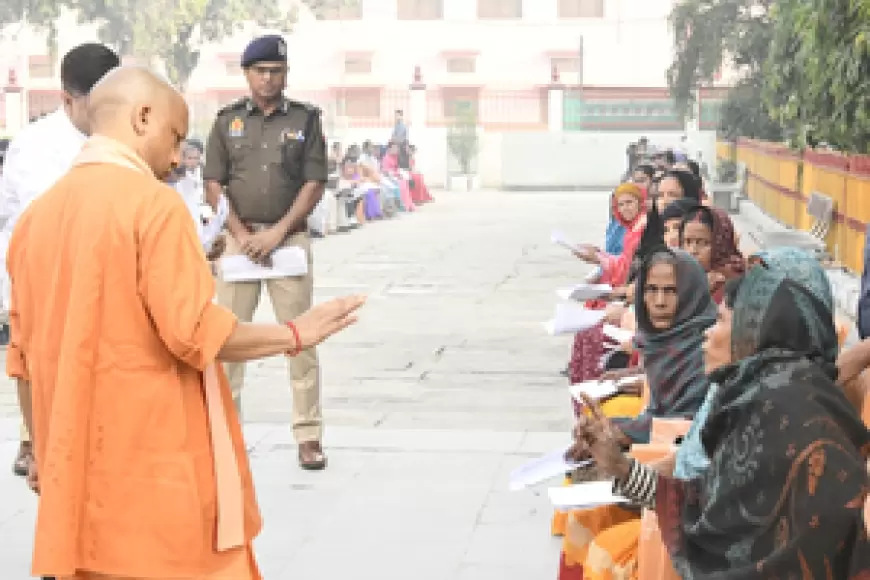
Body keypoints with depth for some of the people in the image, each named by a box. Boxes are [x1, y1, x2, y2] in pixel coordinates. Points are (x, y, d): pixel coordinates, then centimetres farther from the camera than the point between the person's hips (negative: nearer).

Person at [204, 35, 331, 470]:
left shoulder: (305, 119, 5)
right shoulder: (227, 120, 8)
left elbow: (314, 184, -1)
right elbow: (214, 185, 3)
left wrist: (277, 232, -11)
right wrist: (242, 235, -9)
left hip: (290, 238, -1)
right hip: (239, 238, 1)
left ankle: (308, 435, 4)